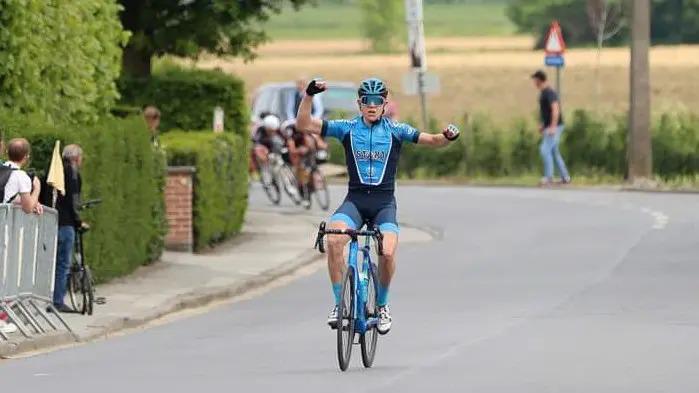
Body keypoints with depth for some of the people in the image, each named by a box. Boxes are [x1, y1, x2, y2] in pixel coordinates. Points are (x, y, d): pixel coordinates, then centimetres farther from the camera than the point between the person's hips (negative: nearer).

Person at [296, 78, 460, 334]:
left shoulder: (395, 131, 4)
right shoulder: (347, 128, 4)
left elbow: (431, 140, -1)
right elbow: (303, 125, -1)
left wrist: (447, 137, -23)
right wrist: (309, 95, -15)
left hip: (384, 202, -1)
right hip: (355, 200, 1)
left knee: (388, 252, -25)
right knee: (334, 240, -29)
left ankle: (382, 305, 2)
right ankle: (339, 302, -16)